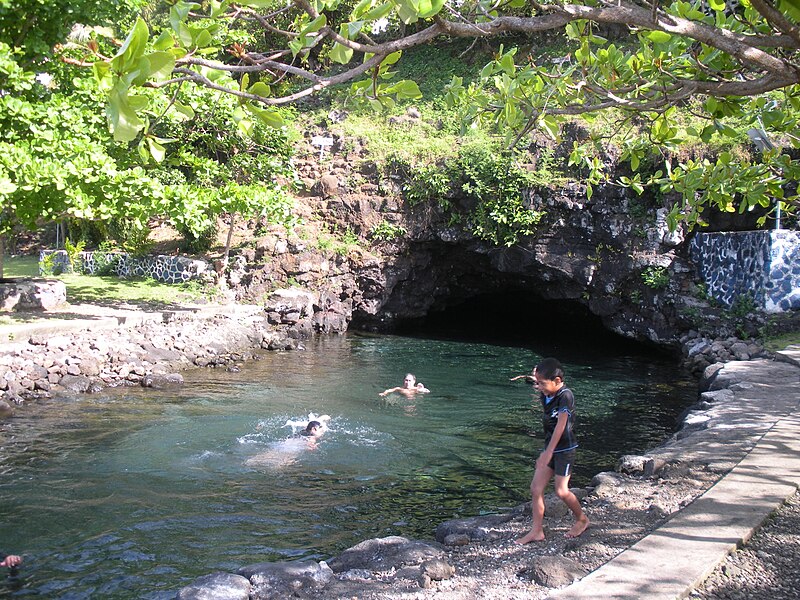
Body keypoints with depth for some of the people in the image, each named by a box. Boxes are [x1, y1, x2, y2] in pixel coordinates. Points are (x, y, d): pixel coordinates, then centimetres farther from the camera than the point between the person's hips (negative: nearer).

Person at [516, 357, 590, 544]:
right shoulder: (546, 396, 2)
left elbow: (561, 425, -27)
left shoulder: (565, 395, -21)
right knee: (536, 488, 1)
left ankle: (582, 519, 24)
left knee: (561, 490, -1)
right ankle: (537, 531, 8)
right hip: (550, 448, 7)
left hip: (565, 449, -7)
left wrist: (549, 451, -30)